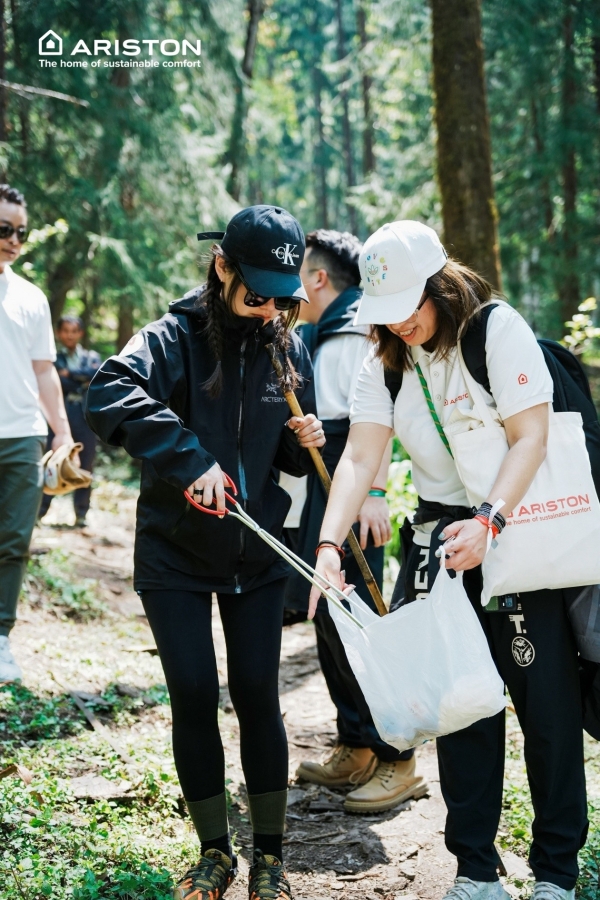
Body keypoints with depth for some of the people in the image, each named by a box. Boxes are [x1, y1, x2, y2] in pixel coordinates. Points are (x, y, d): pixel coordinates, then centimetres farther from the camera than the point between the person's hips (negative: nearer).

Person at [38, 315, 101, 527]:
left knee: (85, 466, 3)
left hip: (86, 417, 3)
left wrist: (70, 373, -5)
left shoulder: (92, 357, 17)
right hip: (60, 415, -3)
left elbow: (97, 374, -4)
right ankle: (39, 512, -3)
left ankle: (81, 514, 9)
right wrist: (82, 383, -13)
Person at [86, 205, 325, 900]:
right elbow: (110, 392, -33)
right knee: (194, 698, 1)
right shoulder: (176, 337, -13)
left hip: (257, 555, 3)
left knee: (257, 695, 3)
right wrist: (190, 459, -39)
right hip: (175, 554, -3)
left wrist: (306, 442, -9)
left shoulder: (287, 348, 2)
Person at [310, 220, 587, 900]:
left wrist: (488, 522, -29)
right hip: (442, 538, 5)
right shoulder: (386, 360, 3)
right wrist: (329, 546, -20)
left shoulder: (497, 328, -12)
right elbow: (360, 456, -6)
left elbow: (530, 437, -16)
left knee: (546, 701, -2)